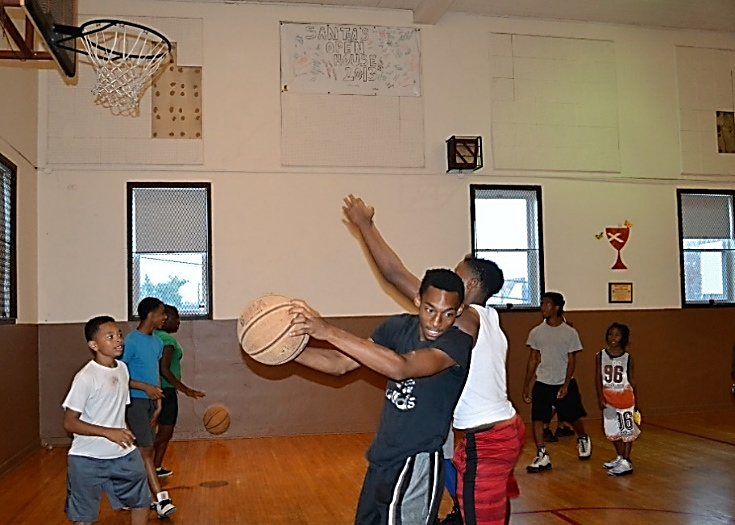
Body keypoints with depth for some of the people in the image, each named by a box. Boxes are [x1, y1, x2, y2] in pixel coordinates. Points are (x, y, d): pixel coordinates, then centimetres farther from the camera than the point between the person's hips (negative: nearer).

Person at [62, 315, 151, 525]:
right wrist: (108, 432, -26)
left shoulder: (123, 368, 2)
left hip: (122, 454, 7)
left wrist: (124, 435, 11)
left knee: (141, 501, 16)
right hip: (87, 459, -6)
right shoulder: (86, 377, -19)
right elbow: (70, 423, -18)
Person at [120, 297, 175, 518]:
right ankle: (161, 500, -9)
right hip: (135, 402, -8)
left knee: (140, 451, 12)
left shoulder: (157, 342, 11)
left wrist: (158, 400, 11)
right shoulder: (131, 341, -14)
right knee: (146, 451, -8)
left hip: (150, 402, 8)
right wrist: (146, 387, -18)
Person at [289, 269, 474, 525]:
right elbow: (341, 364, 1)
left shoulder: (458, 342, -21)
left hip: (416, 464, -7)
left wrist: (330, 332, -40)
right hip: (381, 458, 7)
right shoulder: (399, 327, -3)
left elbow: (401, 368, -38)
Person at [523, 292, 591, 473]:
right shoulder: (536, 332, -1)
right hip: (542, 383, 2)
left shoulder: (570, 333, -7)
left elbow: (571, 361, -6)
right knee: (537, 419, -8)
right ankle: (542, 457, 1)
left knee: (573, 417, 12)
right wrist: (526, 385, 3)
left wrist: (566, 385, -15)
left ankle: (583, 439, 44)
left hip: (564, 383, -1)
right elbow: (533, 359, 5)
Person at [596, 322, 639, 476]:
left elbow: (631, 379, 1)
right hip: (608, 398, 3)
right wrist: (600, 397, -7)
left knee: (627, 430, 0)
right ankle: (620, 458, 29)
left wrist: (634, 401, 2)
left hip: (625, 397, -3)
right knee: (612, 430, 13)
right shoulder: (600, 356, -2)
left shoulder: (628, 358, -5)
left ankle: (626, 462, 7)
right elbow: (598, 378, 0)